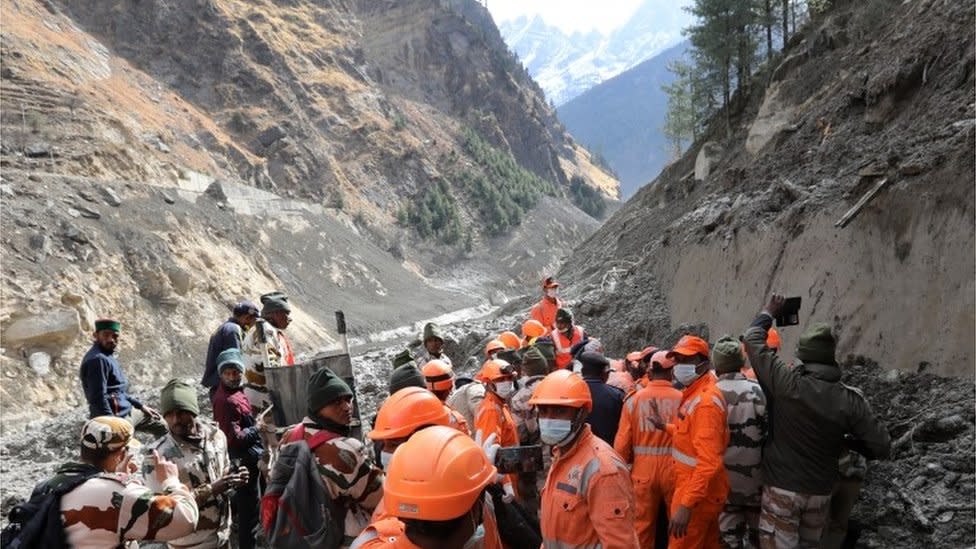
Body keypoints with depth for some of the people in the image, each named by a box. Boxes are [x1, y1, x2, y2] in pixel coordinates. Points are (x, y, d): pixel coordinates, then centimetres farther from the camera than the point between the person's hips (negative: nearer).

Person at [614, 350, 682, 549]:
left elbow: (622, 443, -5)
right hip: (674, 470, -1)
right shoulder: (681, 399, -10)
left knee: (643, 526, 13)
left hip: (643, 471, 1)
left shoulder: (634, 399, -6)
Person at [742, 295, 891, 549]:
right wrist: (844, 440, 12)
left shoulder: (787, 383, -16)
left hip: (783, 488, -4)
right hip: (821, 491, 4)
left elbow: (753, 339, -7)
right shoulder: (850, 401, -8)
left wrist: (769, 312, 10)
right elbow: (882, 447, -4)